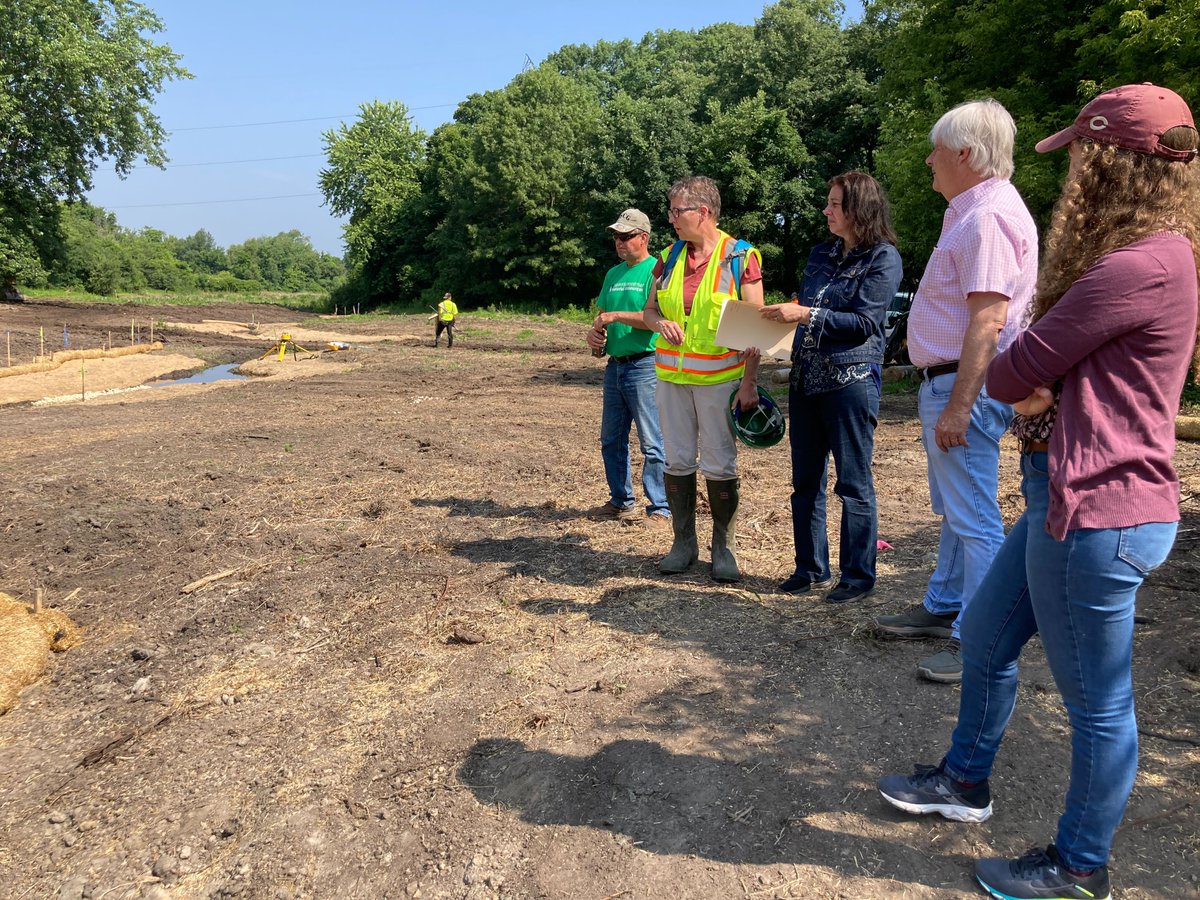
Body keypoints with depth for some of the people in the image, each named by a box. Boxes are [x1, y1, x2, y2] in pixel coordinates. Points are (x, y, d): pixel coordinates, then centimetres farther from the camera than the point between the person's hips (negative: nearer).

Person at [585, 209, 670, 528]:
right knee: (611, 440, 14)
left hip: (645, 366, -8)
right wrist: (594, 333, 2)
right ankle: (621, 502, 27)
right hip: (615, 366, 8)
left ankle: (659, 509, 3)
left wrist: (617, 316, -17)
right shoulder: (613, 274, 16)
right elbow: (602, 315, 22)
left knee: (652, 443, -5)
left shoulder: (655, 271, -7)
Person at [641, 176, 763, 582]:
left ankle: (724, 547, 16)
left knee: (720, 465, 1)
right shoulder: (670, 256, 9)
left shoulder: (741, 258, -6)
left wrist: (749, 382, -13)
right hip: (671, 375, 5)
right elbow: (649, 310, 15)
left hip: (719, 377, -4)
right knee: (678, 460, 9)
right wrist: (660, 323, -9)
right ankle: (683, 543, 22)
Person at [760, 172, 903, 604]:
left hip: (851, 377, -7)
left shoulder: (883, 257, -4)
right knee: (805, 481, 10)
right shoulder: (821, 254, 15)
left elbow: (863, 321, -13)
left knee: (853, 482, 0)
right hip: (806, 376, 7)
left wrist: (806, 314, -17)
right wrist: (781, 315, 2)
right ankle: (811, 568, 22)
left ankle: (858, 575, 12)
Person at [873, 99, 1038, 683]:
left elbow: (987, 322, -24)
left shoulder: (990, 215, -16)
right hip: (947, 382, 11)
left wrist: (958, 406, -26)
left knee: (973, 518, -4)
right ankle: (943, 608, 32)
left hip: (965, 386, -11)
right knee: (954, 510, 19)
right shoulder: (970, 213, 17)